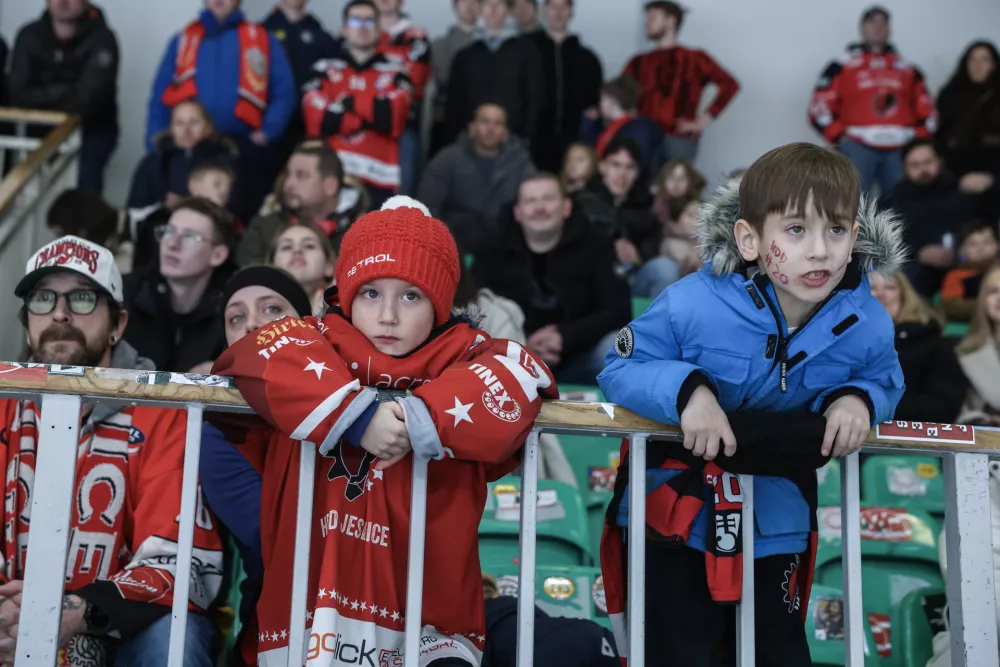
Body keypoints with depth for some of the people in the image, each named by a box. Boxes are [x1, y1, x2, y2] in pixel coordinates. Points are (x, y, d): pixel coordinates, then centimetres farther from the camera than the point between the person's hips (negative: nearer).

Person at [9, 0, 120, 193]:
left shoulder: (101, 39, -14)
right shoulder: (29, 36, 0)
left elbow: (87, 101, -21)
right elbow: (19, 95, -9)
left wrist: (43, 96, -12)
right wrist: (66, 93, -19)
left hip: (90, 129, -4)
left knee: (86, 174, -30)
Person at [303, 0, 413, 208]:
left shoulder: (394, 74, 9)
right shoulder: (325, 71, 10)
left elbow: (393, 120, -6)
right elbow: (317, 123, -4)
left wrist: (349, 102, -1)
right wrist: (374, 115, -4)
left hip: (378, 179, 0)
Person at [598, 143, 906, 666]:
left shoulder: (867, 326, -15)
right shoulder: (692, 306, -26)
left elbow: (883, 379, 6)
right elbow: (620, 369, -14)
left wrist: (858, 399, -19)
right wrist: (687, 389, -34)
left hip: (775, 525, 3)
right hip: (676, 511, -3)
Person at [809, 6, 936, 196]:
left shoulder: (908, 70, 19)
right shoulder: (842, 67, 7)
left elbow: (926, 111, 21)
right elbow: (820, 108, 1)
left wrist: (918, 141, 8)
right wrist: (841, 138, -6)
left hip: (900, 151, 4)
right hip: (858, 148, -4)